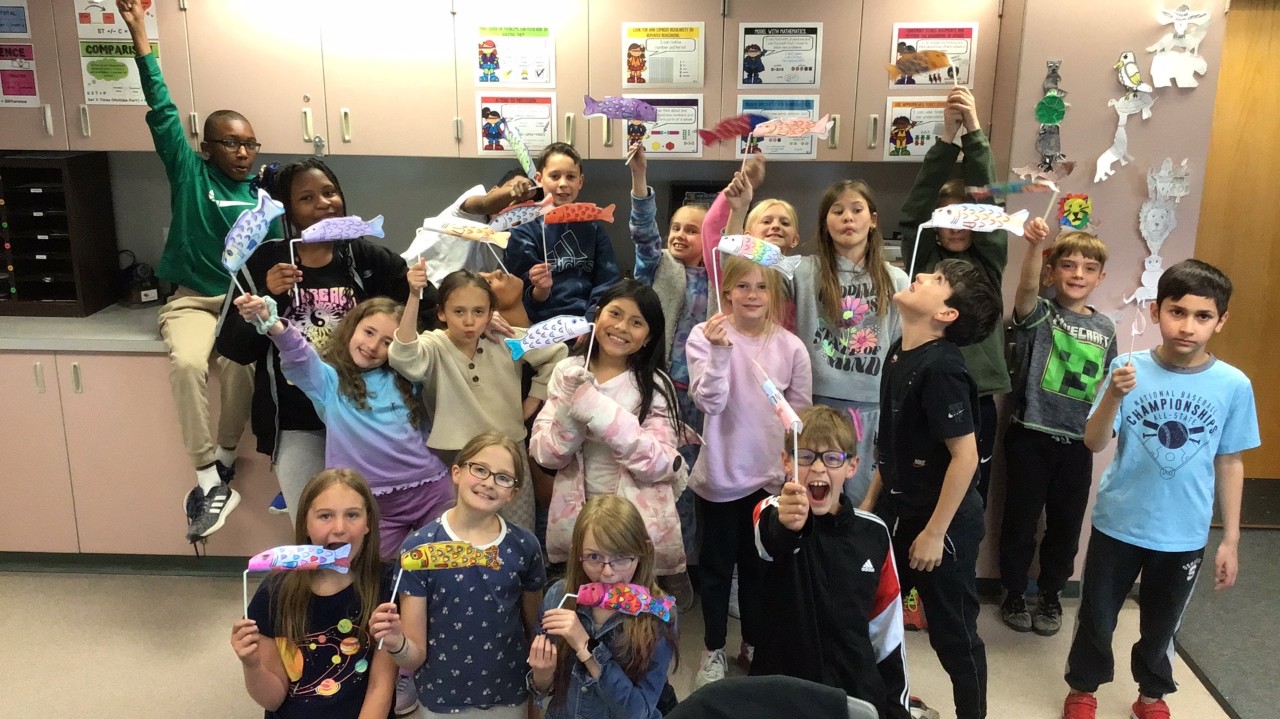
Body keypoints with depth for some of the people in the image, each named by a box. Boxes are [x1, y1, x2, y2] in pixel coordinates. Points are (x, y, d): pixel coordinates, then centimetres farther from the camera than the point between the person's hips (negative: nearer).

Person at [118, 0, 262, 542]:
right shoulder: (190, 173, 7)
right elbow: (163, 112, 1)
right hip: (193, 300, -1)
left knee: (239, 364, -31)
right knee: (188, 362, -32)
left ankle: (221, 464, -11)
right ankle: (210, 479, -24)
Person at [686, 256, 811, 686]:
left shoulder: (791, 347, -5)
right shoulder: (704, 336, -10)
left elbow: (802, 417, 2)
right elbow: (710, 402, -19)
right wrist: (720, 351, -31)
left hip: (772, 477, 2)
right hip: (721, 475, -1)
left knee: (760, 564, 17)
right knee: (717, 565, 13)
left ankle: (754, 644, 36)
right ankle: (714, 649, 31)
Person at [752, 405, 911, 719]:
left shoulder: (874, 532, -3)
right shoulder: (771, 513, -13)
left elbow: (887, 623, 5)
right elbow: (771, 540, -39)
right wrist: (786, 525, -60)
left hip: (858, 687, 2)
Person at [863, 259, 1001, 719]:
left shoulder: (941, 368, -24)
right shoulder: (899, 353, 2)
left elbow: (965, 455, -24)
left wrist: (935, 532, -20)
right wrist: (872, 499, 15)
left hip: (943, 519, -8)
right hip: (899, 508, 9)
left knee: (953, 632, 9)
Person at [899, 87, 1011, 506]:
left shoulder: (988, 261, 6)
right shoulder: (923, 259, 5)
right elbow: (917, 204, -7)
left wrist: (973, 131, -13)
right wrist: (947, 136, -17)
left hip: (975, 399, 1)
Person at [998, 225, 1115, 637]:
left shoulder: (1105, 328, 6)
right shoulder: (1039, 314, -7)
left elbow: (1106, 386, 16)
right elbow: (1026, 288, -31)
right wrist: (1034, 244, -48)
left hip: (1078, 442, 4)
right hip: (1031, 436, -4)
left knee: (1066, 525, 14)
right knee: (1021, 521, 8)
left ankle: (1051, 596, 33)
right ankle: (1014, 594, 27)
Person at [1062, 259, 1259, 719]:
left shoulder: (1234, 385, -10)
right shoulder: (1129, 369, -14)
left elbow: (1230, 463, 0)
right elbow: (1094, 443, -17)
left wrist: (1230, 540, 3)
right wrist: (1113, 396, -36)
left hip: (1184, 536, 1)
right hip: (1117, 524, -1)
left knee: (1161, 624, 20)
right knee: (1097, 617, 14)